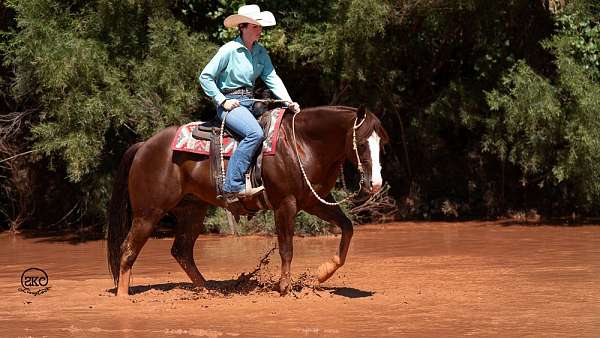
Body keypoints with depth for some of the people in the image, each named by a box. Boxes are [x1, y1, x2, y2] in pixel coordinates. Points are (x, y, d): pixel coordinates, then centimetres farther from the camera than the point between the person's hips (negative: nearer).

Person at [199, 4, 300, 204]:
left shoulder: (260, 52, 11)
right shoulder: (229, 50, -9)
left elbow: (272, 77, 3)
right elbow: (205, 77, -7)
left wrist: (288, 101, -12)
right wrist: (223, 100, -14)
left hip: (250, 103, 8)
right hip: (230, 104, -8)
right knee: (255, 133, -32)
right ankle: (233, 186, -33)